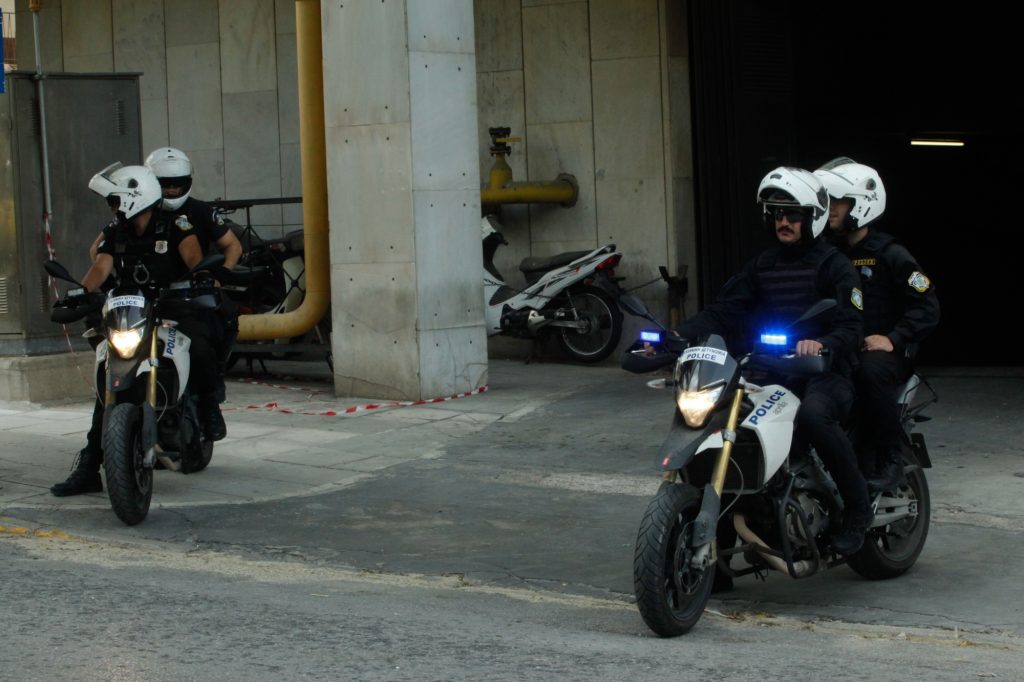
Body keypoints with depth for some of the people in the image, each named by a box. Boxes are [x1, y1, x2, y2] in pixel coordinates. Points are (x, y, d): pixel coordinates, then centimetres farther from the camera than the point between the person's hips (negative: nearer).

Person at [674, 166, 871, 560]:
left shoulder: (834, 266, 0)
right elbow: (724, 312, 9)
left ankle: (857, 504, -19)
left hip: (824, 373, -6)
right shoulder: (762, 266, 19)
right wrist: (678, 336, -9)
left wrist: (822, 343, -36)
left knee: (813, 414, -40)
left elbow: (851, 327, -13)